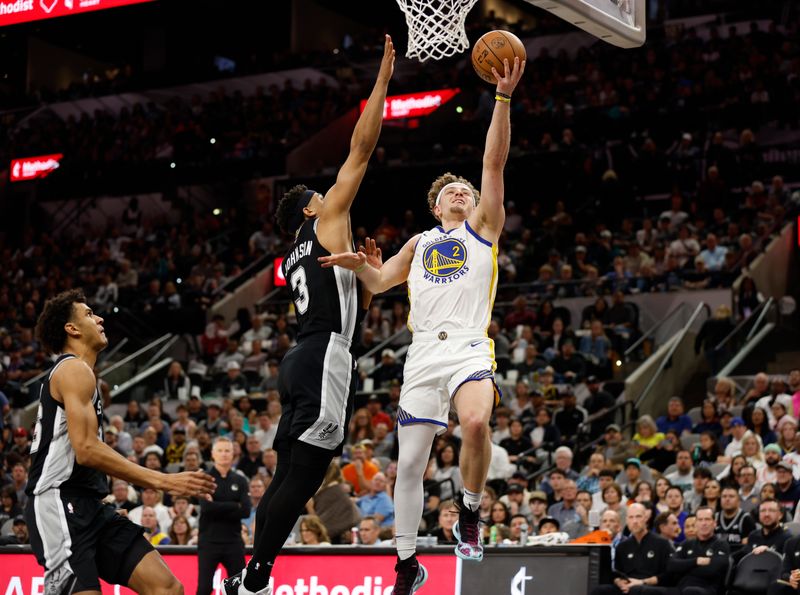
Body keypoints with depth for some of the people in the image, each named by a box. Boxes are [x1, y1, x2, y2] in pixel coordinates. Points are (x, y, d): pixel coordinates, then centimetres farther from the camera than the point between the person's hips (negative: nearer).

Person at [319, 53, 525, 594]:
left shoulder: (484, 226, 14)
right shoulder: (420, 243, 26)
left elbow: (494, 162, 3)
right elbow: (380, 282, 23)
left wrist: (504, 98, -7)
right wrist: (358, 265, -1)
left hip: (469, 346, -4)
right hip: (424, 351, 4)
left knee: (475, 422, -34)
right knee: (410, 463, 2)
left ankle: (470, 517, -11)